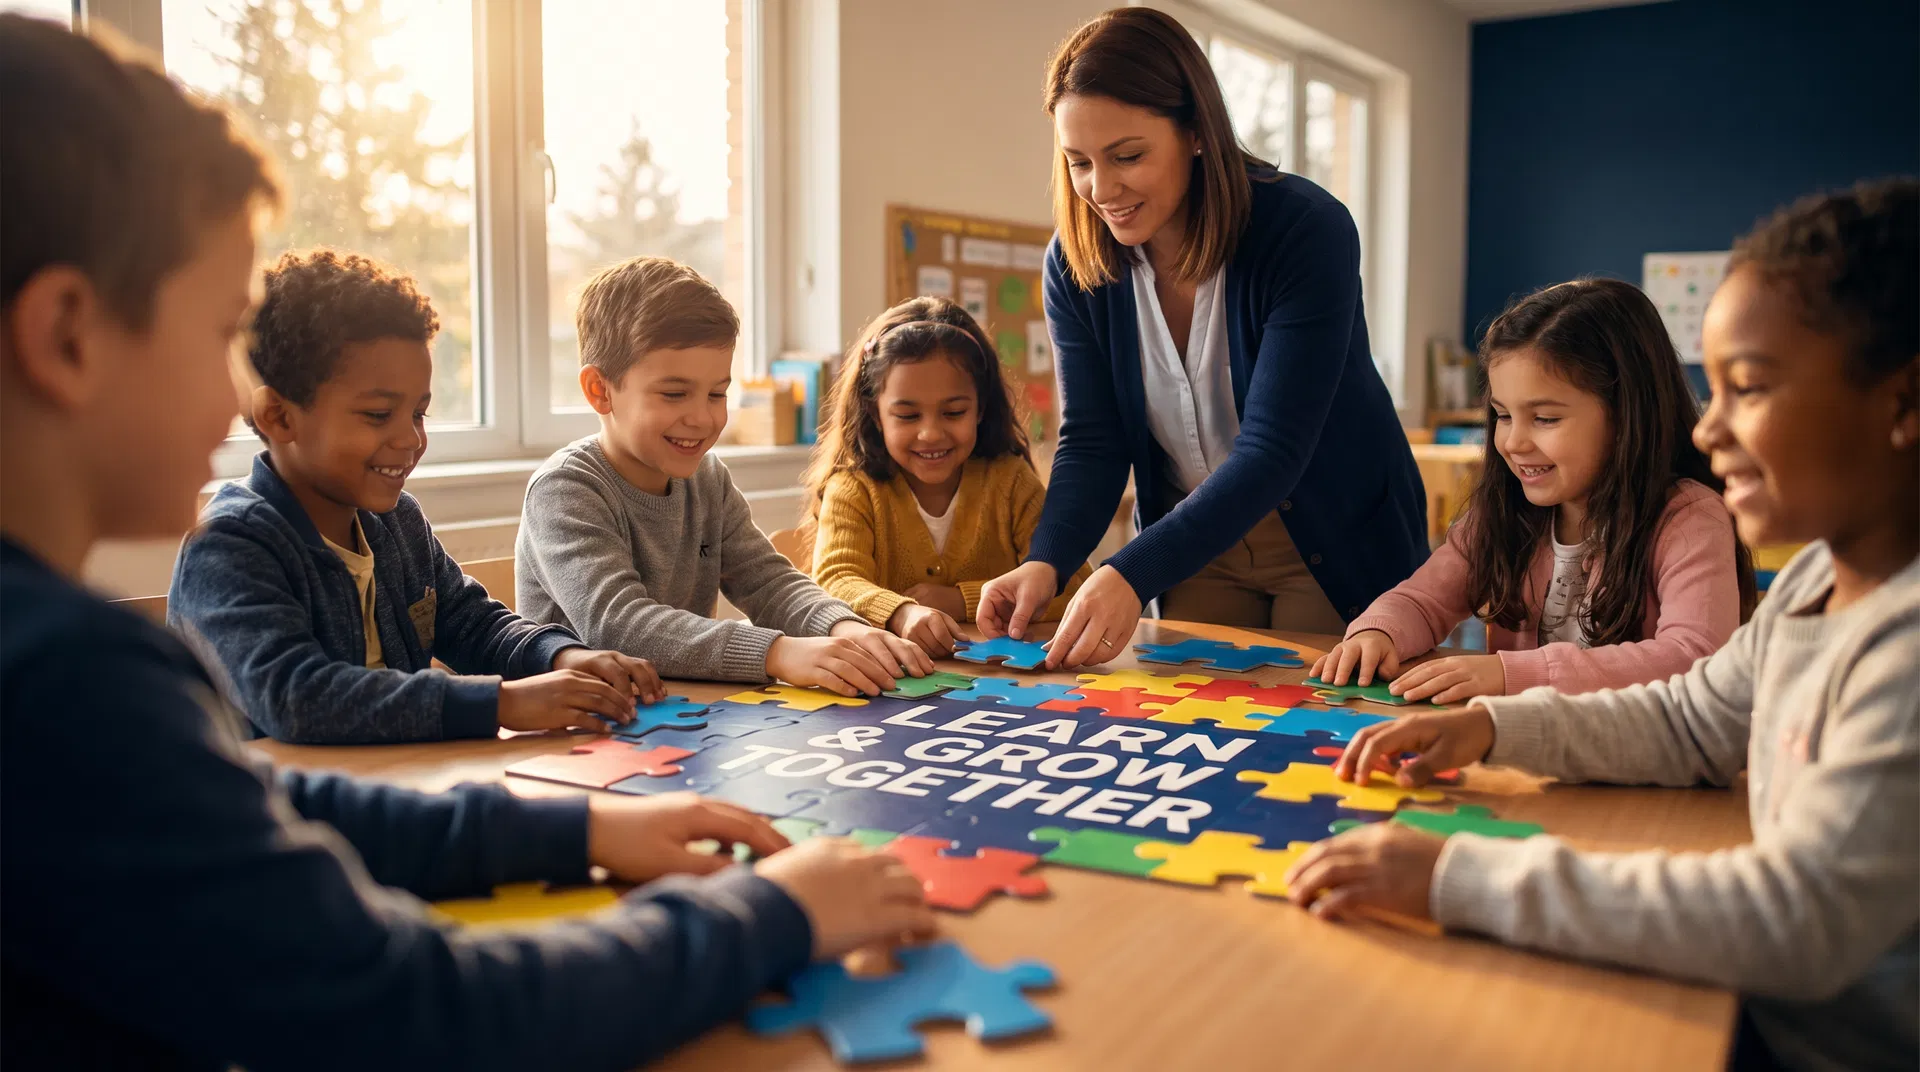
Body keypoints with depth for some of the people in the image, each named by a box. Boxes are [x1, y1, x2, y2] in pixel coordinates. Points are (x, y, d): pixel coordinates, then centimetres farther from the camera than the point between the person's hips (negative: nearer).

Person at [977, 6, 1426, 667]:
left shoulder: (1307, 231, -26)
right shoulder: (1075, 265, -11)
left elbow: (1271, 452, -32)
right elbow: (1092, 441, -10)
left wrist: (1132, 574, -42)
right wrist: (1047, 563, -29)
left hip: (1336, 546, -3)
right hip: (1192, 546, 4)